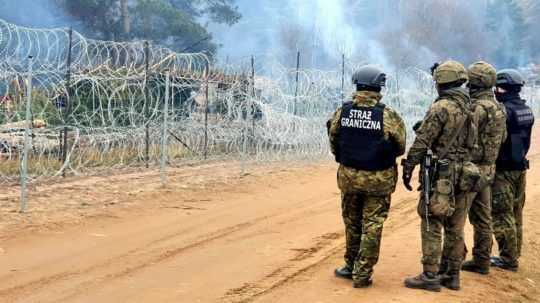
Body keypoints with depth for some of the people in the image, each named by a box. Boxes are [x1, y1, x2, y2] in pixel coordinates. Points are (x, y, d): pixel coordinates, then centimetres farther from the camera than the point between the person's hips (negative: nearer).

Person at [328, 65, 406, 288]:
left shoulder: (341, 112, -6)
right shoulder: (388, 116, -14)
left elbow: (333, 143, 4)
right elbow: (400, 148, -4)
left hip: (348, 176, 3)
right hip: (379, 179, -3)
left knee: (352, 222, 19)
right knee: (372, 226, 7)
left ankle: (351, 266, 30)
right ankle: (362, 274, 9)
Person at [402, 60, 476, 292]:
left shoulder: (441, 108, -14)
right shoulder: (470, 108, 10)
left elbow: (422, 141, -14)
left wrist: (408, 168, -8)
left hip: (442, 175, -7)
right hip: (464, 175, 8)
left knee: (431, 225, -2)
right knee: (455, 228, 12)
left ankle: (430, 276, -1)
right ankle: (451, 275, 18)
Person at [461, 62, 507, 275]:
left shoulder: (478, 108, -19)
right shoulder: (499, 108, 10)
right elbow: (502, 138, 18)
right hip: (488, 170, 9)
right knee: (482, 218, 13)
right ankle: (481, 261, 19)